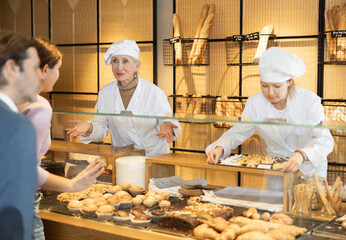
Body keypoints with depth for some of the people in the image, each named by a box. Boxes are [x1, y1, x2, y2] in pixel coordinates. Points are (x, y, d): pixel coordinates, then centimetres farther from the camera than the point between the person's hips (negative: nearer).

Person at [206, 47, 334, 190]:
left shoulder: (309, 101, -15)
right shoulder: (255, 103, -6)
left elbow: (325, 139, -23)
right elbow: (237, 133, 1)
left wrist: (302, 155, -43)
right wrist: (220, 148, -21)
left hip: (311, 169, -2)